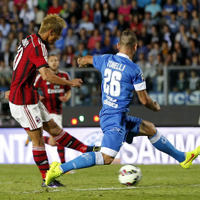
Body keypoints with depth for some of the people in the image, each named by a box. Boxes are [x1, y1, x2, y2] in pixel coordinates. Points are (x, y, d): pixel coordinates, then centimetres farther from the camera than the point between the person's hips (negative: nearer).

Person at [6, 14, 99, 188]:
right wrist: (70, 83, -21)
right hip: (23, 101, -10)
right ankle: (46, 179, 6)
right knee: (38, 139, -2)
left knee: (53, 128, 15)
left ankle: (86, 149, 19)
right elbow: (46, 75, -32)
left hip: (28, 95, 10)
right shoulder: (37, 46, -23)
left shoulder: (30, 41, 9)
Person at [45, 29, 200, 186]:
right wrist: (156, 107, 15)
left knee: (150, 129, 22)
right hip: (116, 118, -9)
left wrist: (81, 62, 51)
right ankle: (60, 169, -22)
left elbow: (83, 60, 26)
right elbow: (144, 101, -7)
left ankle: (183, 158, 35)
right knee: (106, 158, -17)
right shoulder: (134, 70, -13)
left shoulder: (106, 60, 6)